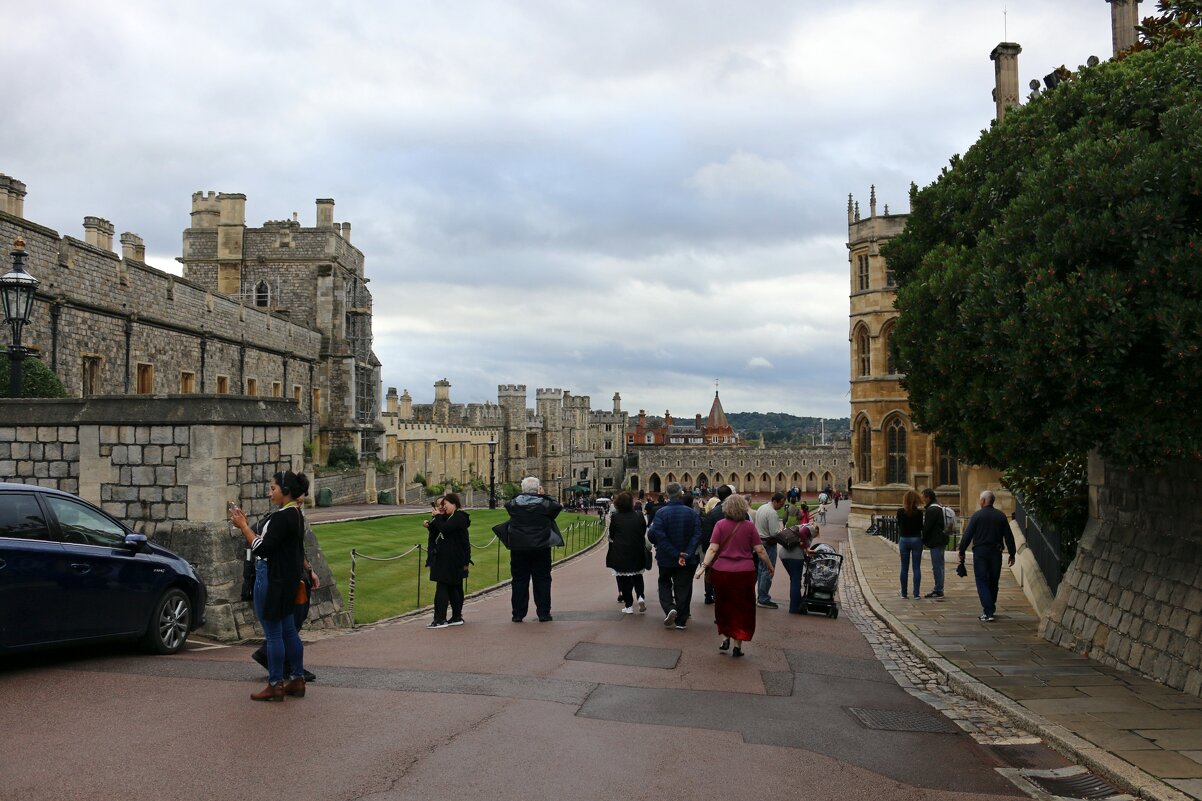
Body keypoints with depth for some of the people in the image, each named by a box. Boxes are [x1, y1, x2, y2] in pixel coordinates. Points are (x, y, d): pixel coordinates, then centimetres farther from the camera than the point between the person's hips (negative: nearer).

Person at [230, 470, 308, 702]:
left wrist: (243, 526, -12)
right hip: (287, 578, 10)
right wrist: (245, 526, 11)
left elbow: (262, 548, -22)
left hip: (273, 579, -10)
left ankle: (275, 685, 7)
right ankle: (297, 680, 22)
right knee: (288, 630, 15)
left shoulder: (282, 517, -20)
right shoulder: (295, 514, 12)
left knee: (273, 632, -1)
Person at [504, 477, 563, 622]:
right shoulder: (544, 504, -9)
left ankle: (518, 614, 10)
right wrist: (544, 496, 11)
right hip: (541, 548, -1)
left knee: (519, 580, 8)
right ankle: (543, 613, 8)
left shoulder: (514, 504, -5)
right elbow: (557, 506, 7)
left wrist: (521, 497, 14)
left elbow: (507, 505, 16)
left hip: (518, 549, 1)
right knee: (542, 580, 7)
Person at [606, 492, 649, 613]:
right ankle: (640, 596, -2)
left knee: (624, 580, 7)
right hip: (637, 552, 2)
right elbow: (644, 534, 6)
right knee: (637, 576, 20)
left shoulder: (615, 517, -9)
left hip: (620, 553, -2)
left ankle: (629, 605, 8)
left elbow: (611, 536, -1)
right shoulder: (639, 517, -3)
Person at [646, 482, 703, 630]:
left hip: (666, 558, -1)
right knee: (683, 588, 10)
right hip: (687, 560, 1)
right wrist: (686, 555, -18)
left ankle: (669, 609, -3)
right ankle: (681, 621, 12)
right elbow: (697, 535, -13)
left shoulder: (661, 513, -14)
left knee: (664, 584, 19)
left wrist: (675, 554, -14)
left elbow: (656, 535, -22)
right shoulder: (692, 513, -7)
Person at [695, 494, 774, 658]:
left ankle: (725, 638, 15)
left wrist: (704, 566, -12)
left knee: (723, 606, 19)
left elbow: (713, 548, -11)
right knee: (742, 608, 10)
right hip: (744, 572, 0)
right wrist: (769, 566, 11)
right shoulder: (749, 526, -2)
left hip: (722, 571, 0)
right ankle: (738, 646, 10)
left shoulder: (721, 524, -3)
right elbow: (760, 550, -2)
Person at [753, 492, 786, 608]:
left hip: (760, 541, 10)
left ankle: (761, 597, 21)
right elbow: (774, 532, -23)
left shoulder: (761, 508, 11)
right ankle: (763, 599, -3)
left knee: (761, 570, 15)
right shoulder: (772, 513, -19)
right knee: (768, 571, -5)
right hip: (769, 544, -10)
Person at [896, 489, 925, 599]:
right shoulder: (919, 513, -8)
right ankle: (916, 594, 0)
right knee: (916, 568, 3)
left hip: (904, 540, 1)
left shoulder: (900, 512, -5)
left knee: (904, 568, 8)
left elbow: (899, 527, 1)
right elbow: (921, 527, -3)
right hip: (916, 540, -1)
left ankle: (904, 594, 10)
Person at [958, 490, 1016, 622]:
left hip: (980, 553, -4)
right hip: (996, 553, 4)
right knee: (993, 582, 17)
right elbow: (1009, 536, 6)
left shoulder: (977, 515, -6)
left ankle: (988, 612, -11)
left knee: (982, 582, -2)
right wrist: (1012, 554, 12)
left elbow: (967, 535, -7)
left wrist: (962, 552, 1)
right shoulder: (1001, 516, 5)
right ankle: (990, 607, 29)